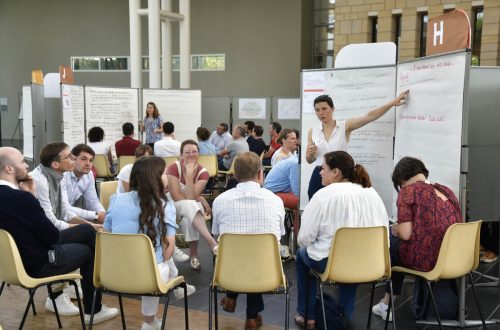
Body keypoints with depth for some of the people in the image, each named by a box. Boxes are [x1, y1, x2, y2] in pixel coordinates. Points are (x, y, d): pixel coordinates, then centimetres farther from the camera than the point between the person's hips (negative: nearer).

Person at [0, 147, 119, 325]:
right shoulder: (20, 198, -31)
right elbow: (52, 235, -20)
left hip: (16, 257, 8)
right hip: (36, 264, -8)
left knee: (87, 230, 16)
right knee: (87, 251, 16)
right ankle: (93, 310, 31)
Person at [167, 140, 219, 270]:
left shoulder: (202, 172, -11)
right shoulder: (174, 167, -17)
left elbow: (190, 197, -24)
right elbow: (176, 197, -21)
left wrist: (190, 174, -30)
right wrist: (200, 199, -20)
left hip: (192, 206, 2)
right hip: (172, 204, -2)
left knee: (188, 218, -34)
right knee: (191, 205, -35)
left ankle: (194, 255, -24)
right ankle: (212, 243, -44)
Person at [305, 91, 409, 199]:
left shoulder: (345, 126, -2)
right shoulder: (313, 131, 6)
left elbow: (369, 116, -13)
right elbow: (309, 160, 12)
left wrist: (393, 103, -21)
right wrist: (311, 154, -12)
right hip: (318, 177, 3)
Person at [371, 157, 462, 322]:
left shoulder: (408, 191, -7)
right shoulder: (447, 191, 13)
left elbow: (405, 234, -14)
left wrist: (396, 228, 9)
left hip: (424, 259, -7)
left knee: (390, 243, 23)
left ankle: (387, 305, 36)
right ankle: (387, 303, 38)